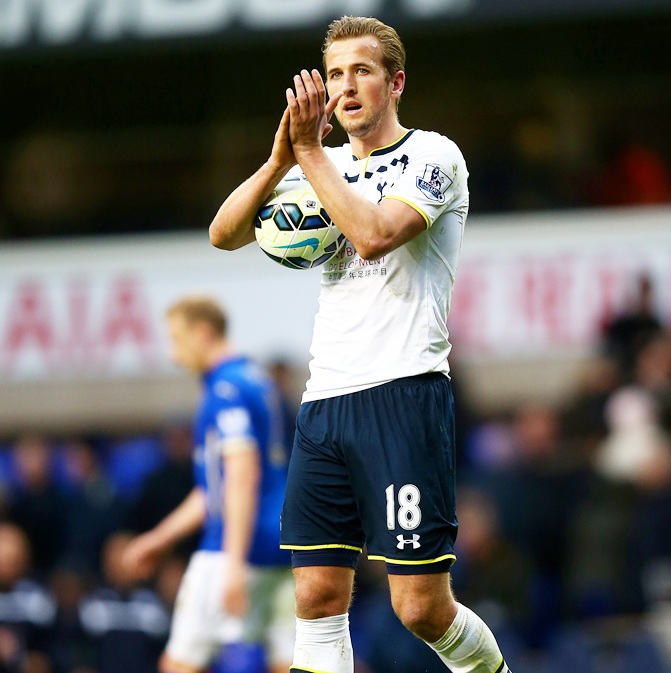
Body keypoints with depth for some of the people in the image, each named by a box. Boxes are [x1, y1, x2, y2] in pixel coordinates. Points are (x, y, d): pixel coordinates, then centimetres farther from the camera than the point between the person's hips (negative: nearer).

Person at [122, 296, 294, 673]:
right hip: (282, 543, 9)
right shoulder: (258, 380, 19)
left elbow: (244, 476, -21)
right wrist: (161, 538, 30)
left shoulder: (227, 389, -11)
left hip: (243, 545, -9)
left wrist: (234, 563, -26)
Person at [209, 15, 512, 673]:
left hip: (403, 395, -6)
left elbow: (374, 235, -18)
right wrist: (282, 158, -7)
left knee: (422, 608, -8)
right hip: (324, 398, 6)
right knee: (317, 595, -1)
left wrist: (309, 150, -14)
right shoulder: (326, 167, 19)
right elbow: (224, 234, 9)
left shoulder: (432, 155, -1)